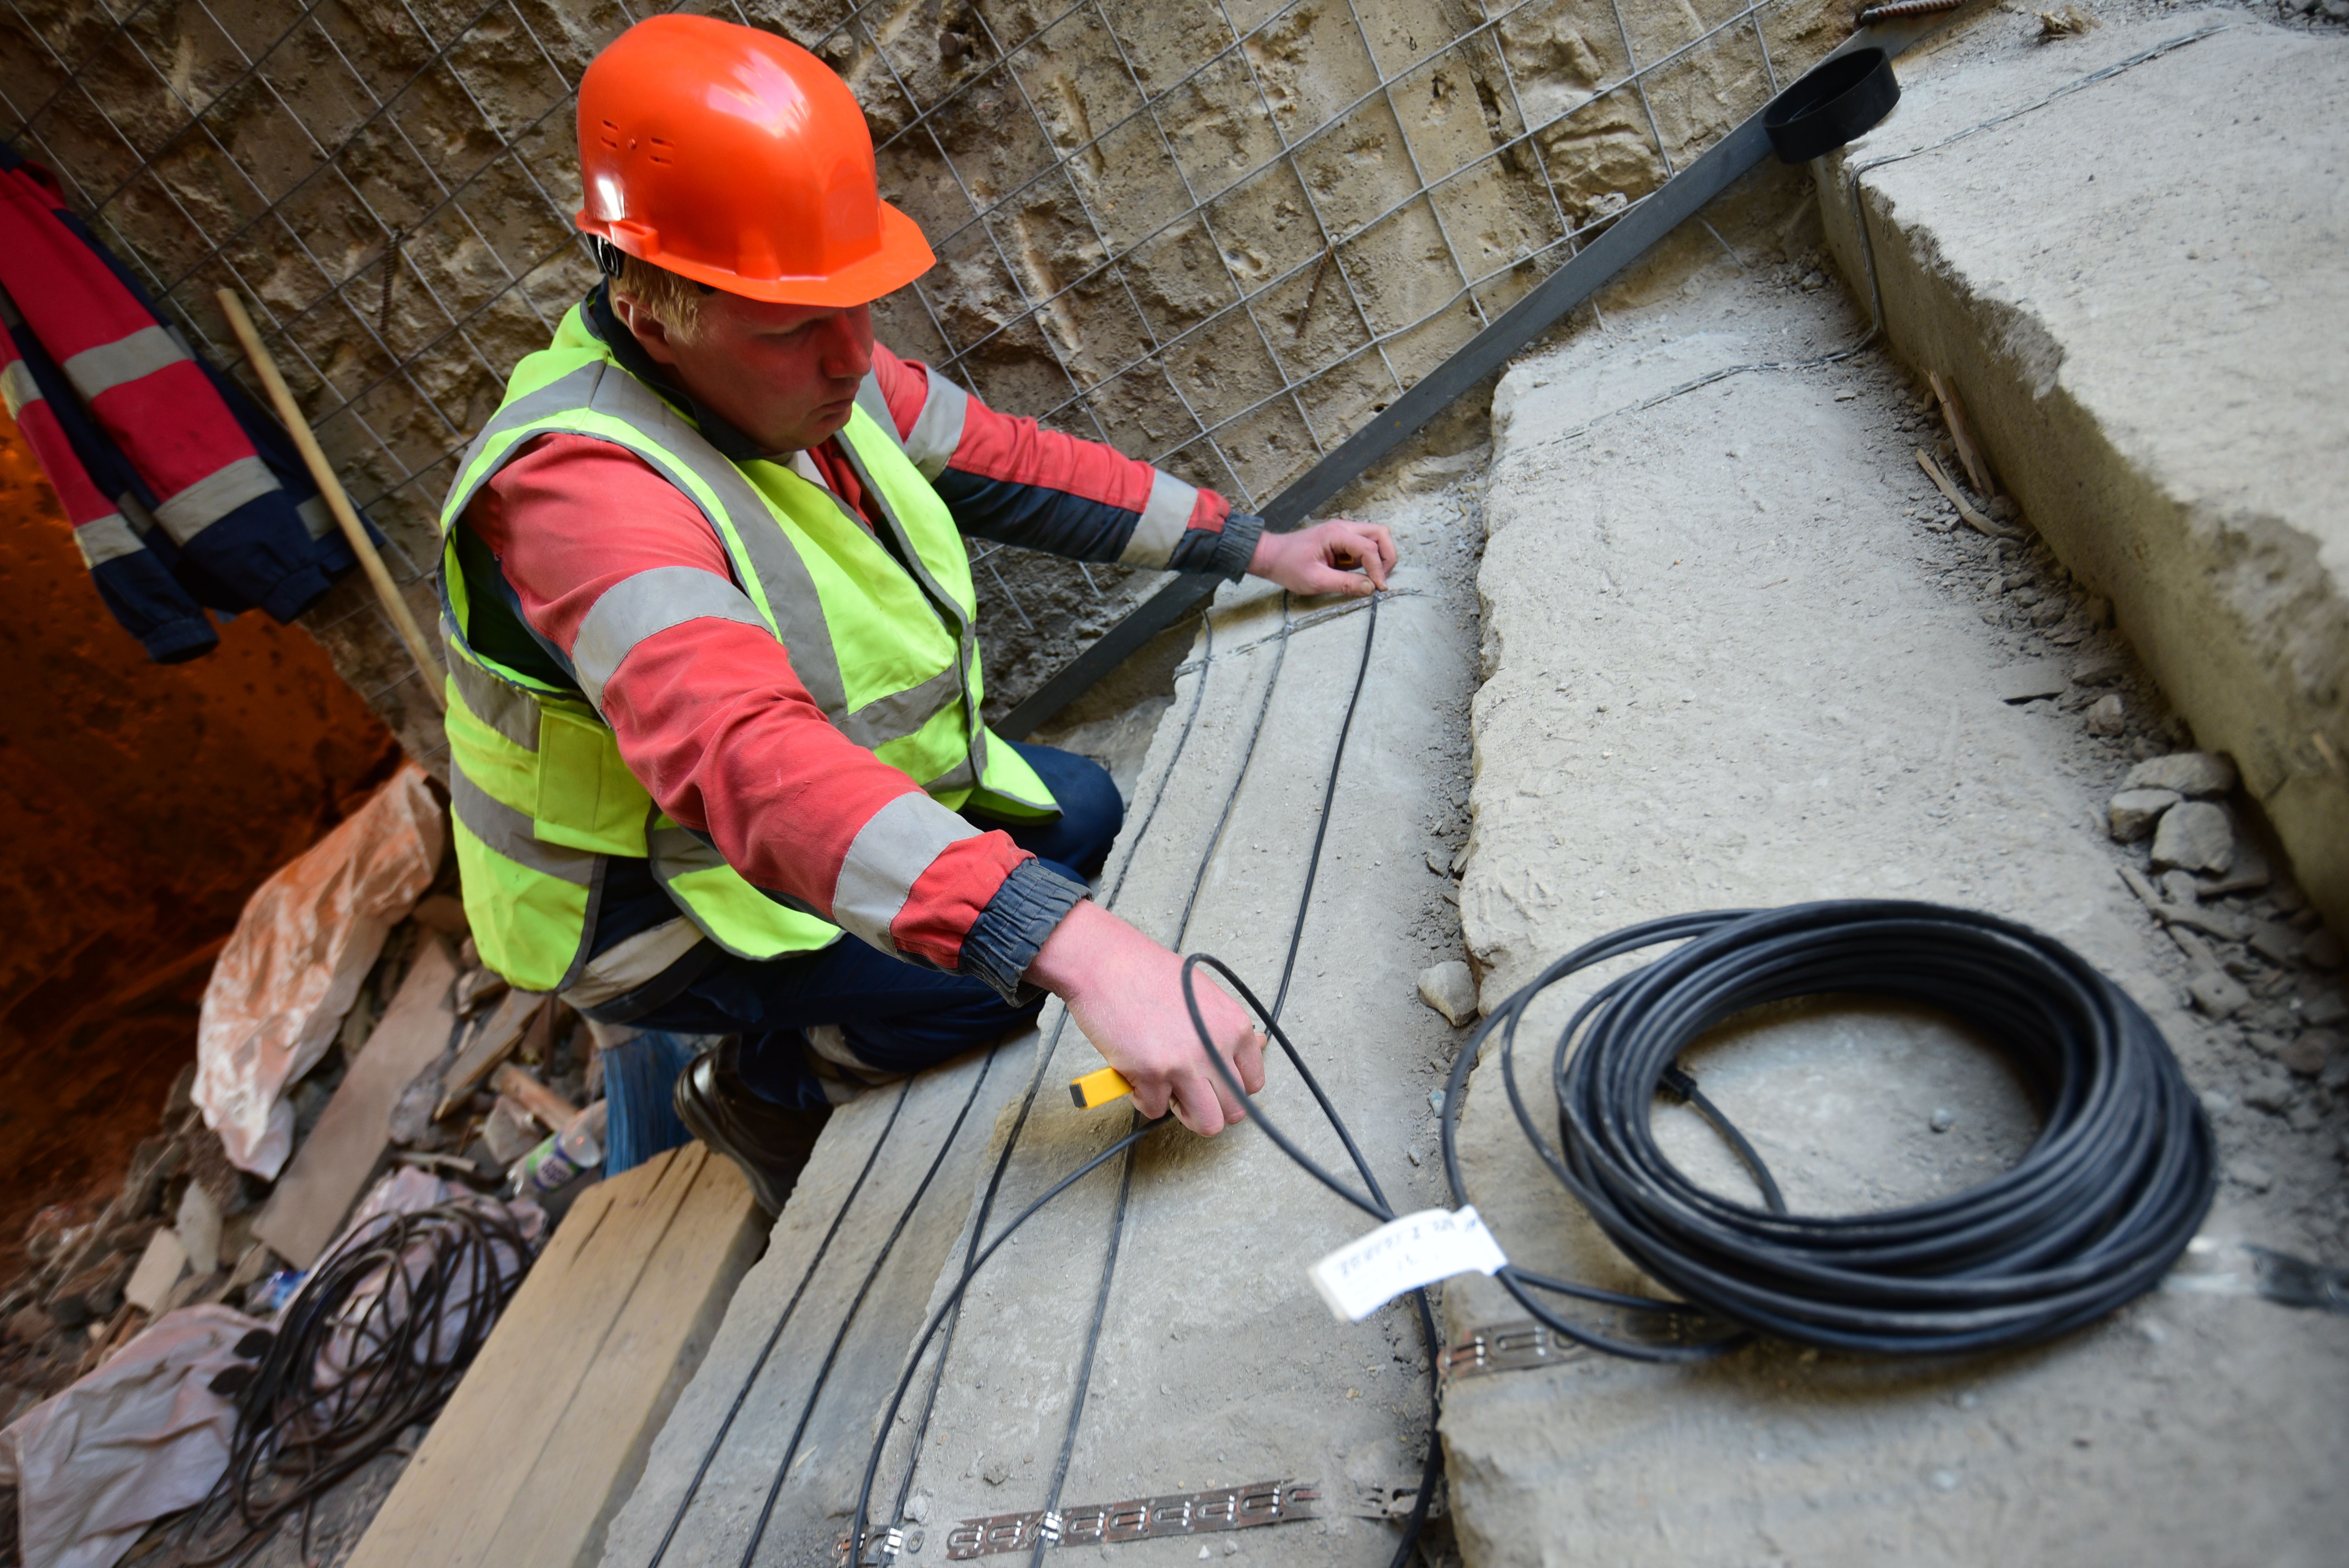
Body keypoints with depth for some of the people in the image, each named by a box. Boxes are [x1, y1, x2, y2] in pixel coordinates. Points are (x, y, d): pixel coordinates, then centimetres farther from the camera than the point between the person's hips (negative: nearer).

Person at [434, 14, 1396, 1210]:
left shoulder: (802, 369, -10)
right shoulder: (581, 484, -36)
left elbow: (1004, 462, 2)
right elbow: (743, 757, -51)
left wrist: (1253, 548, -1)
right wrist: (1072, 947, -62)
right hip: (663, 905, -8)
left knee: (1082, 811, 13)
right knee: (1008, 960, -25)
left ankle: (786, 1053, 21)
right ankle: (768, 1083, 7)